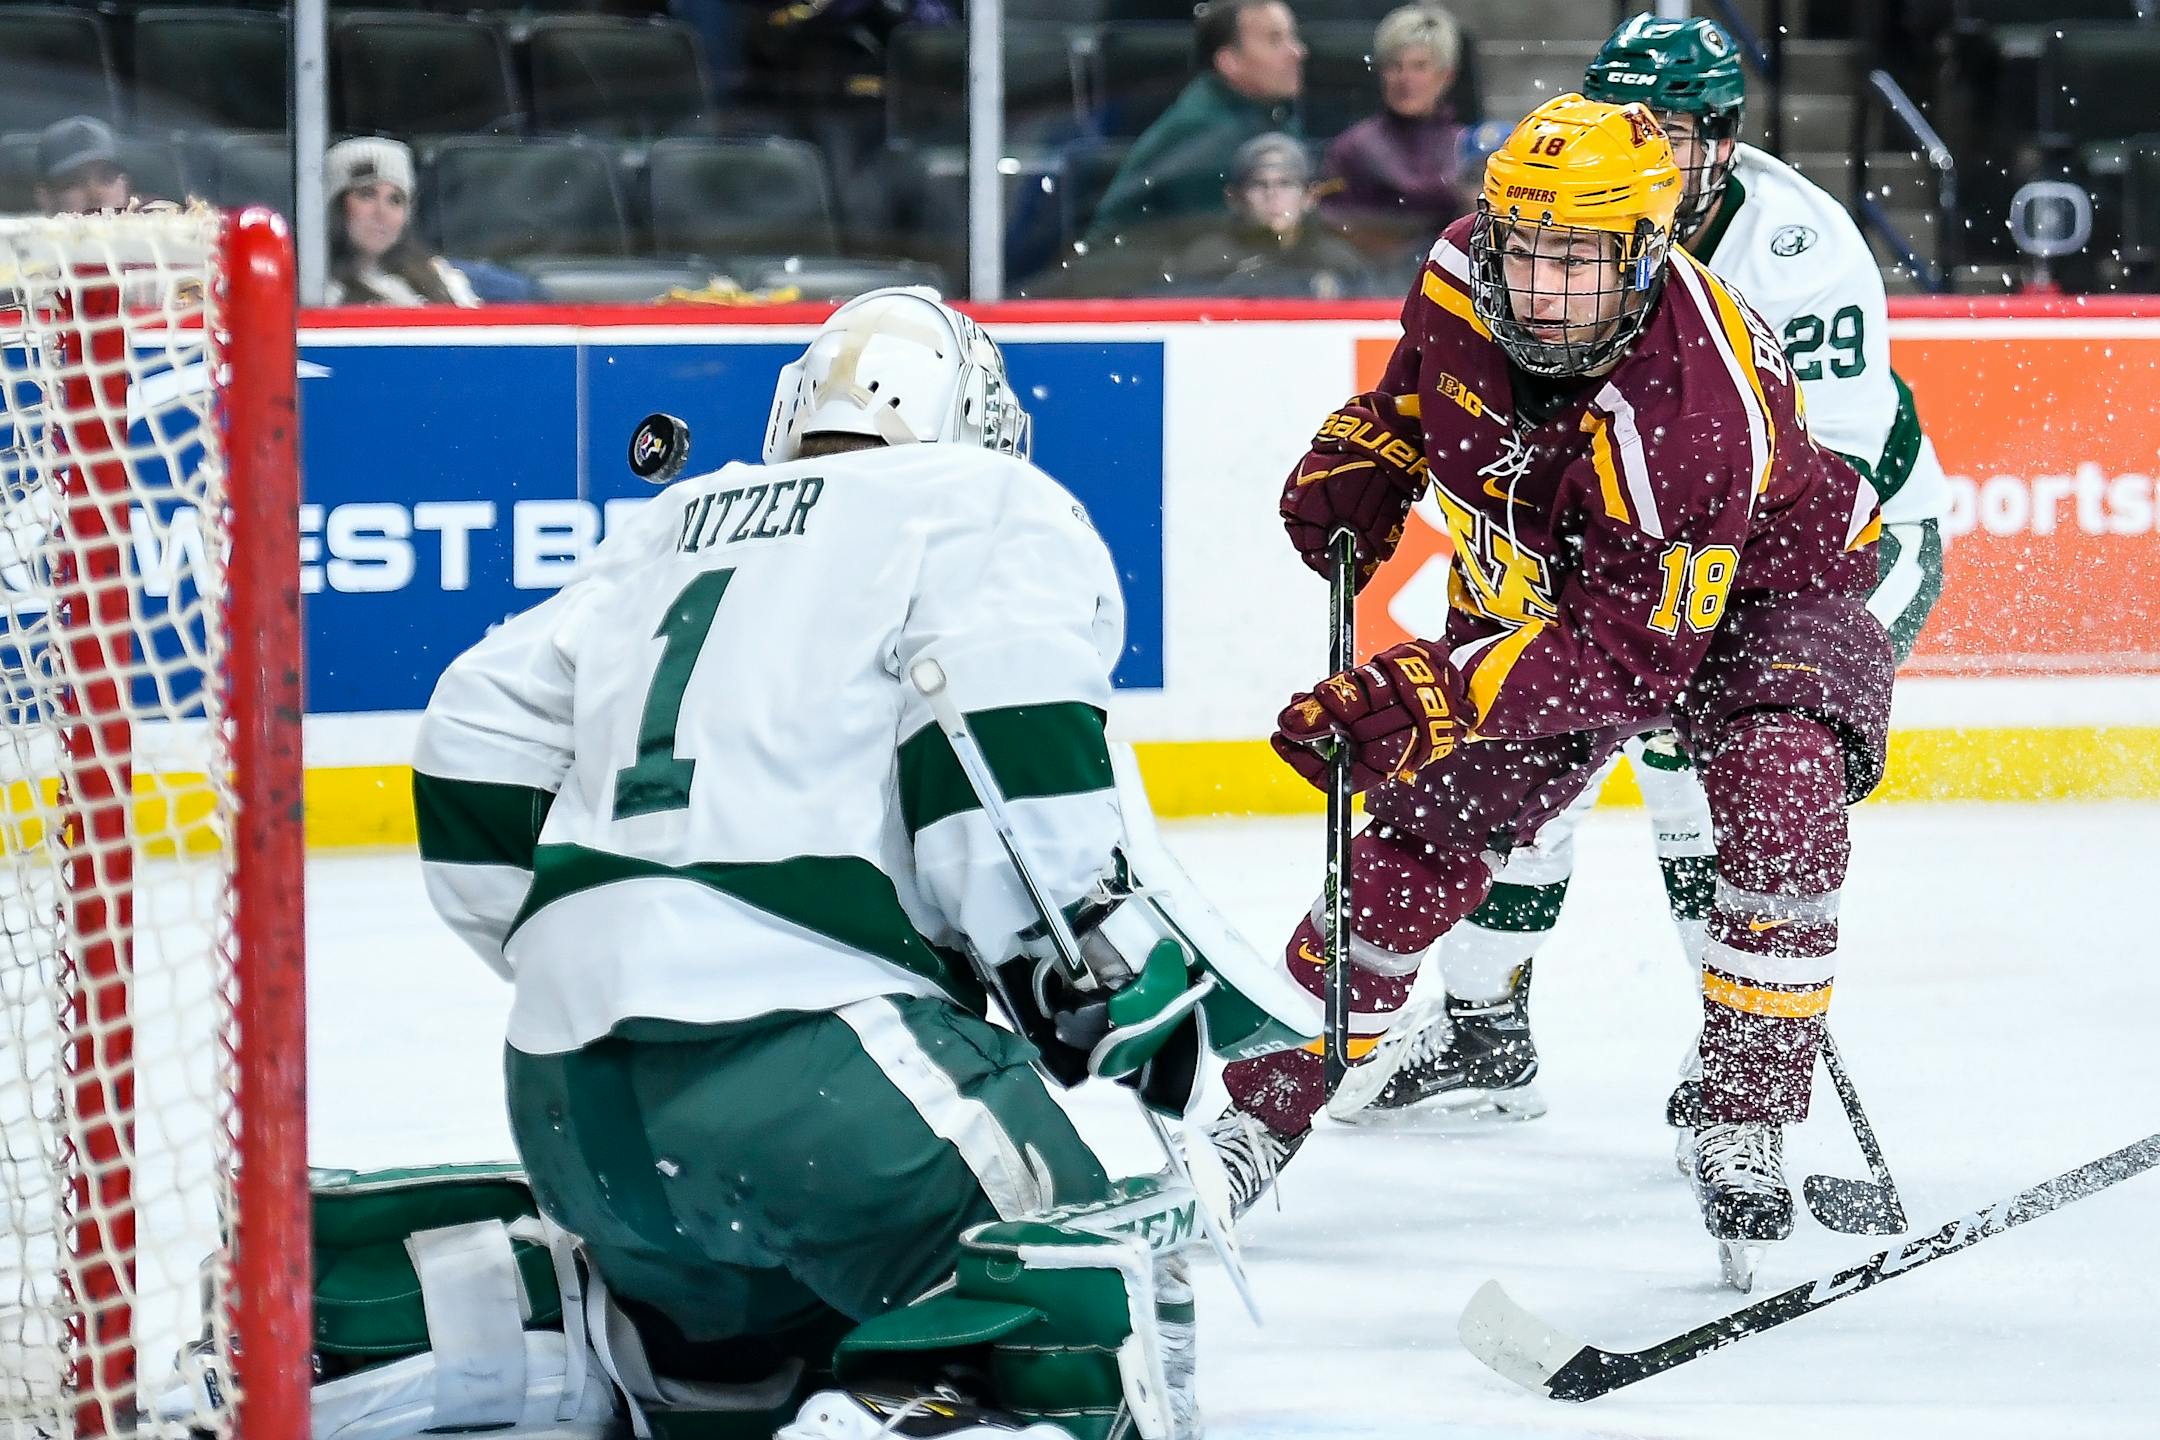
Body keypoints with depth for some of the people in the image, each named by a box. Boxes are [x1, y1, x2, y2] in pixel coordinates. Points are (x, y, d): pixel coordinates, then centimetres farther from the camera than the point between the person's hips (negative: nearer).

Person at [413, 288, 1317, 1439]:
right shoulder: (993, 505, 8)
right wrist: (1118, 974, -4)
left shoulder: (675, 529, 27)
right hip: (791, 1038, -8)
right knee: (1097, 1308, -11)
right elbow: (1011, 742, -11)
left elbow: (482, 739, 25)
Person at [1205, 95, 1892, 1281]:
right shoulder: (1467, 274, -21)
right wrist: (1360, 463, -3)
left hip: (1753, 591, -5)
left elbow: (1627, 656, -38)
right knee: (1418, 835, -2)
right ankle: (1268, 1107, 14)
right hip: (1536, 590, 6)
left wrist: (1429, 696, -43)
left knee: (1782, 794, -32)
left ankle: (1746, 1138, -22)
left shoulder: (1689, 411, -39)